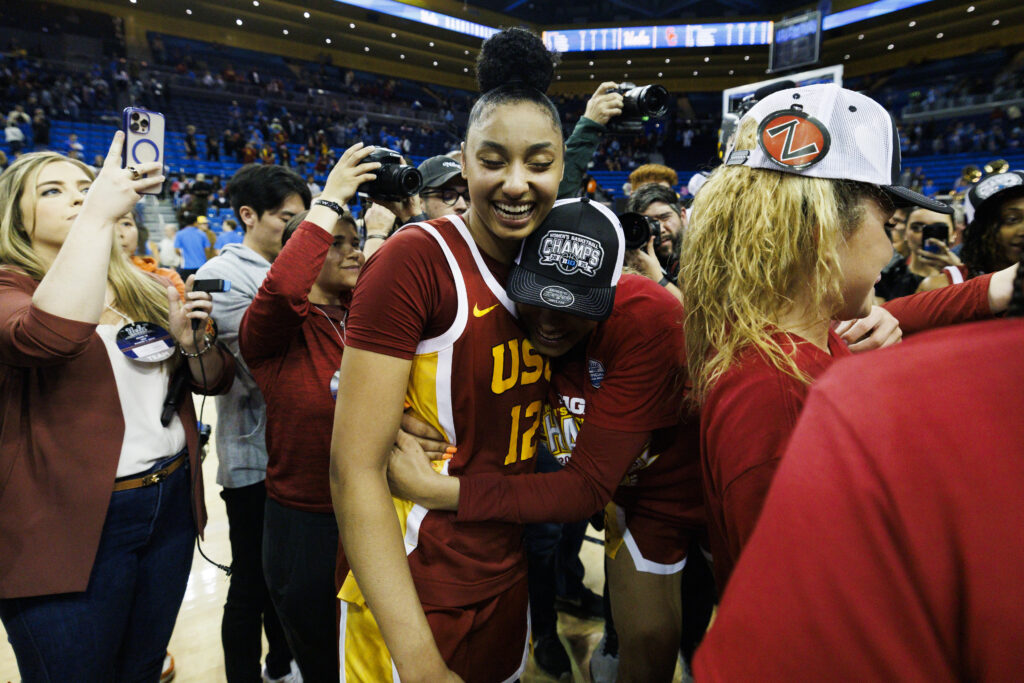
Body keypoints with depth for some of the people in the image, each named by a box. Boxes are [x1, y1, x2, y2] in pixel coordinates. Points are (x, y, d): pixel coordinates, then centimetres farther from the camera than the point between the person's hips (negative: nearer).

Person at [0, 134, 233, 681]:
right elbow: (48, 333, -32)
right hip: (71, 523, -5)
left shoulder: (147, 290, 10)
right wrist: (99, 215, -30)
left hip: (172, 503, 5)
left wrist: (189, 340, -9)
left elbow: (216, 380, 12)